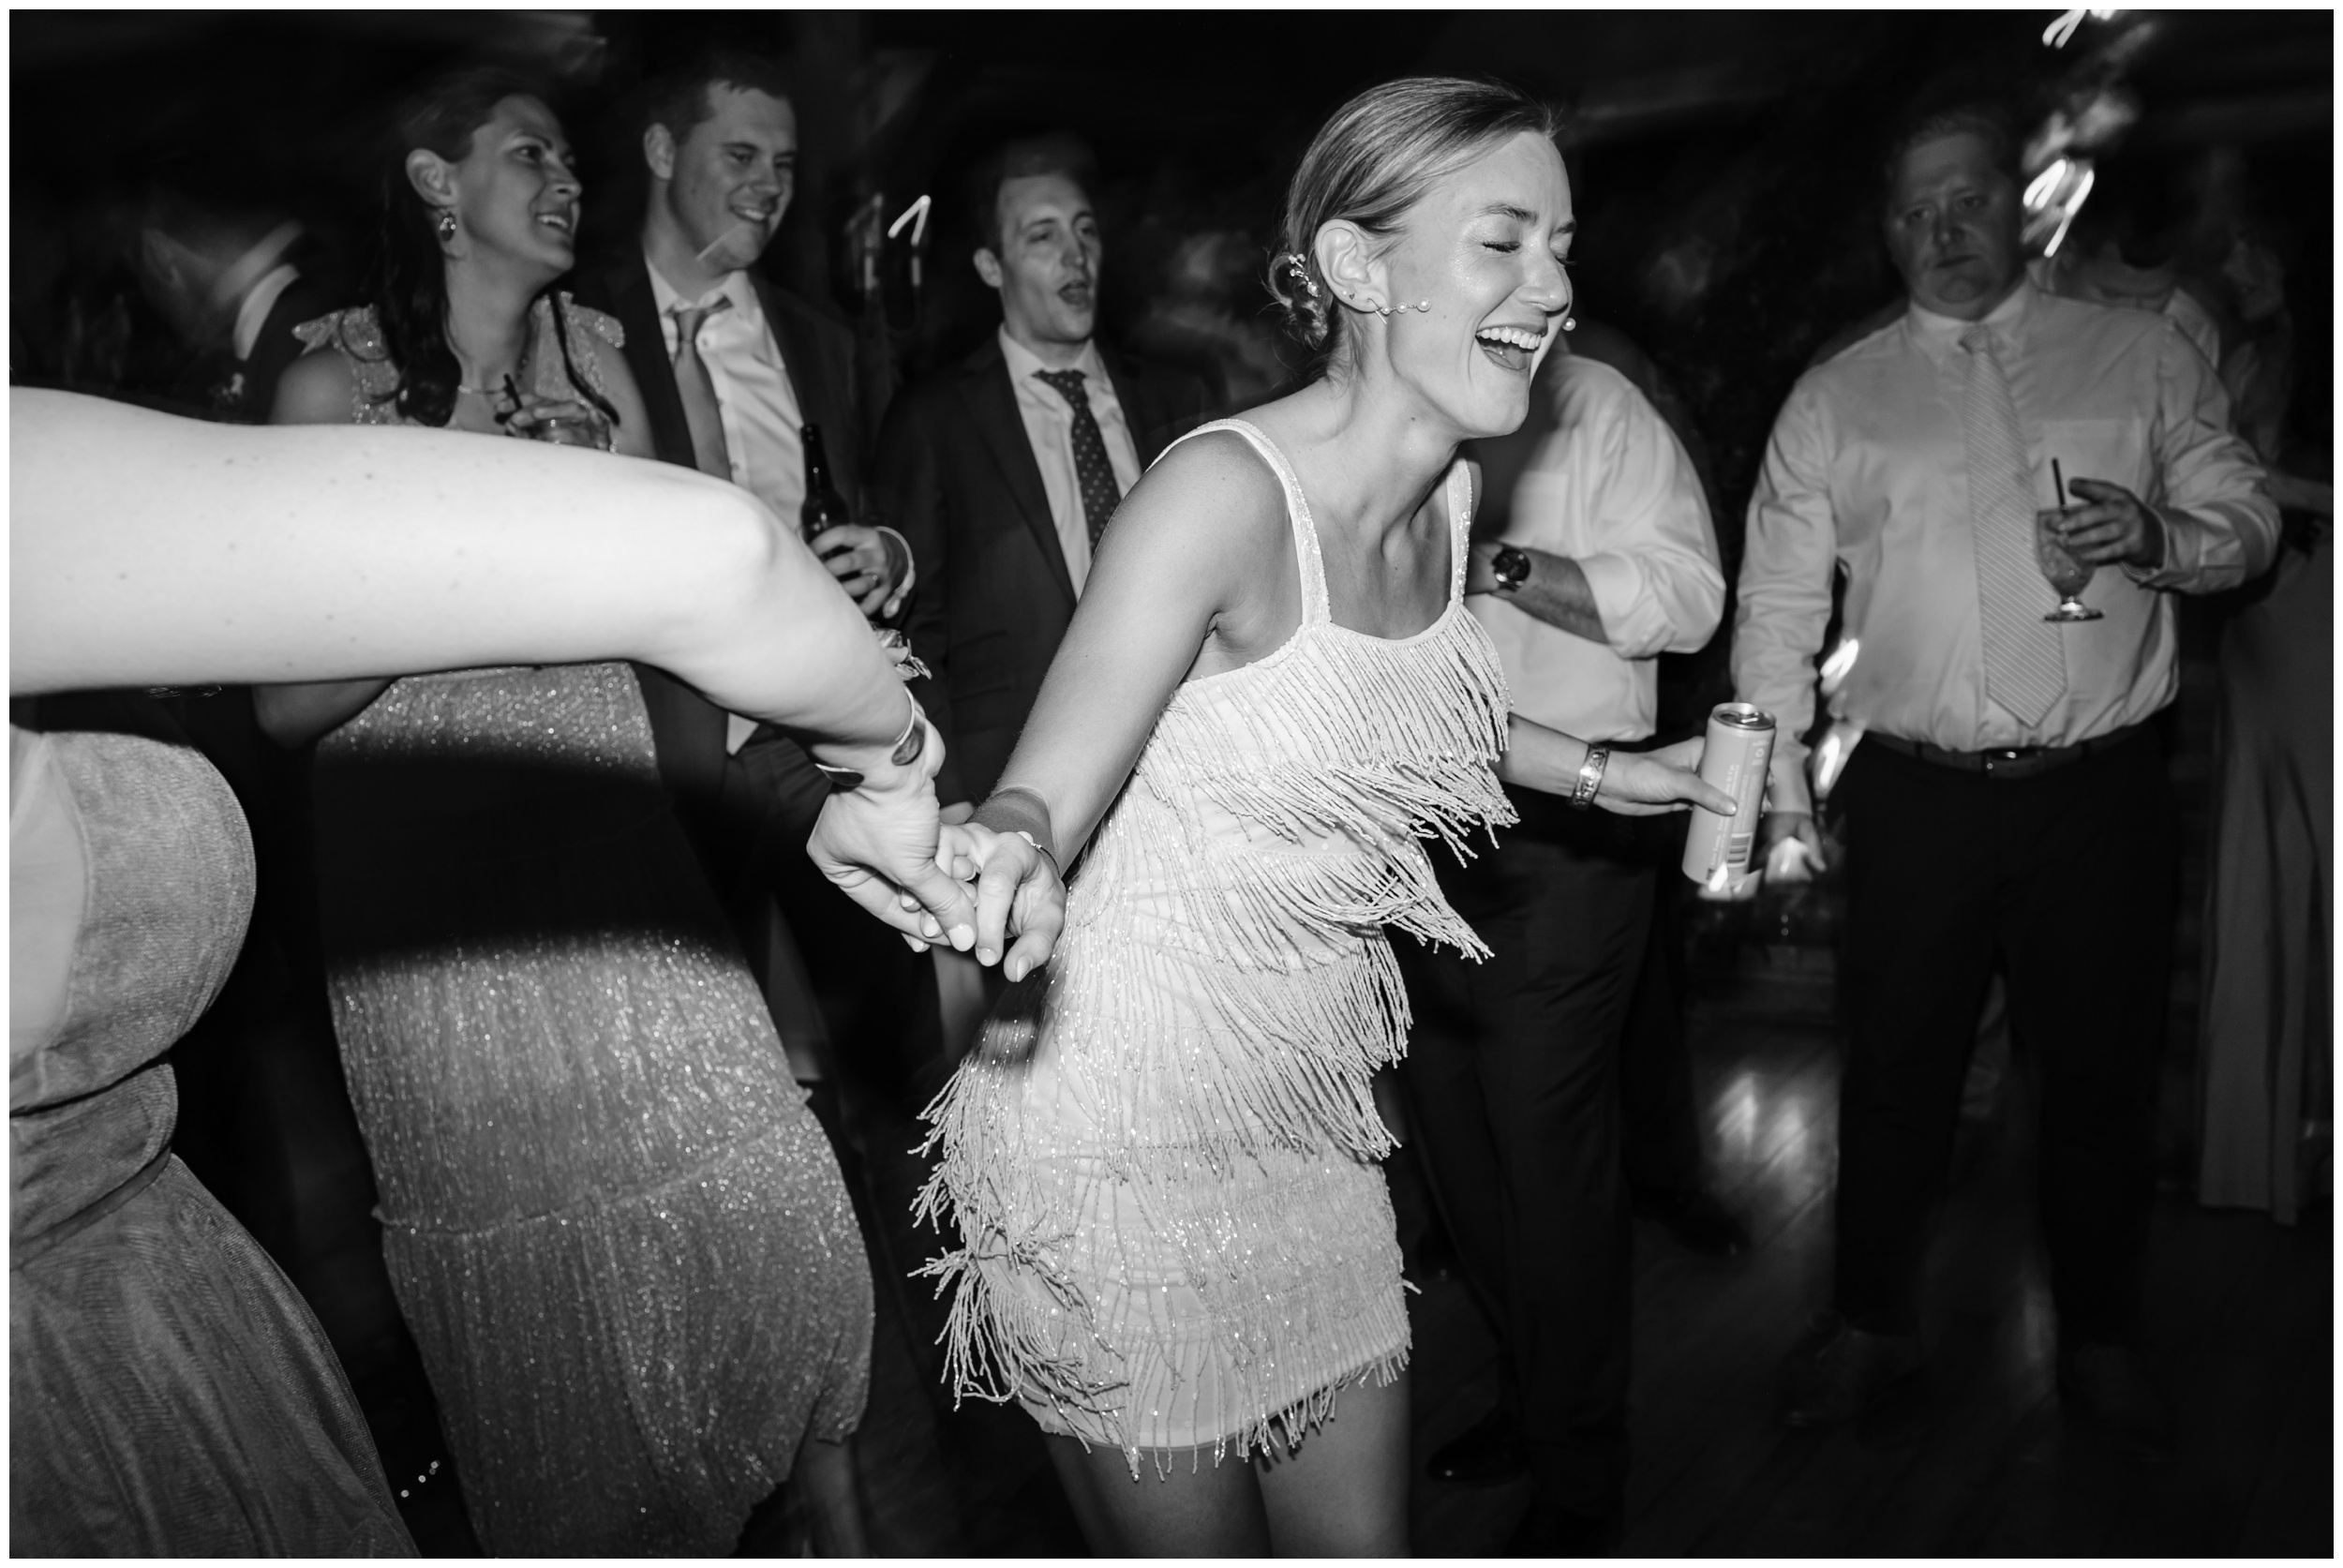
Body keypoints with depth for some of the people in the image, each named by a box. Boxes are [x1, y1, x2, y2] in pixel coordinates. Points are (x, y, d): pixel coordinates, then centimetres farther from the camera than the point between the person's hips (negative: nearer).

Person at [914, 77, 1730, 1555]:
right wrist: (997, 857, -44)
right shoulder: (1220, 492, -23)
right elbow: (1041, 801, -22)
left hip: (1306, 1127, 7)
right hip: (1121, 1142, -6)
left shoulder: (1449, 491, 1)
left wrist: (1602, 770, 25)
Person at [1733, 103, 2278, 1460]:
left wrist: (2161, 541, -13)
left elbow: (2248, 520, 10)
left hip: (2104, 789, 1)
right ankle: (1874, 1327, 28)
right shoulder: (1834, 400, 7)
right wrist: (1780, 778, -2)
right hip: (1916, 797, 0)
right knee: (1897, 1075, 9)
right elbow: (1779, 600, 5)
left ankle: (2102, 1343, 32)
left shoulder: (2145, 356, 8)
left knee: (2104, 1077, 11)